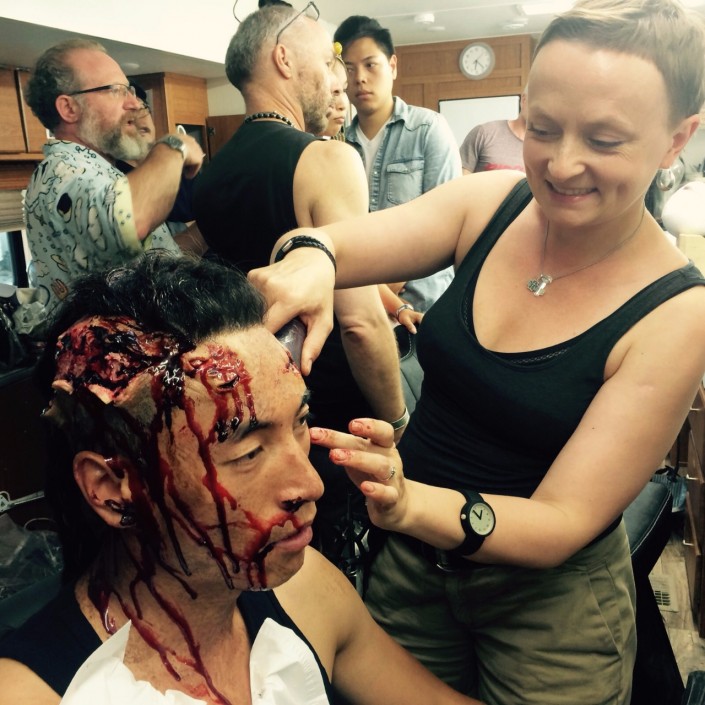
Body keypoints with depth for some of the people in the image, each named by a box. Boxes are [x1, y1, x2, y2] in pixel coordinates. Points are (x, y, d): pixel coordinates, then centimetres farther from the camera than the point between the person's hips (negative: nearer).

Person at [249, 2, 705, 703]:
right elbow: (339, 241, -20)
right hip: (408, 563, 4)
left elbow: (566, 523, -22)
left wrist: (408, 502, -39)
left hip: (550, 599, -3)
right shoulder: (491, 203, -10)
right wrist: (310, 257, -44)